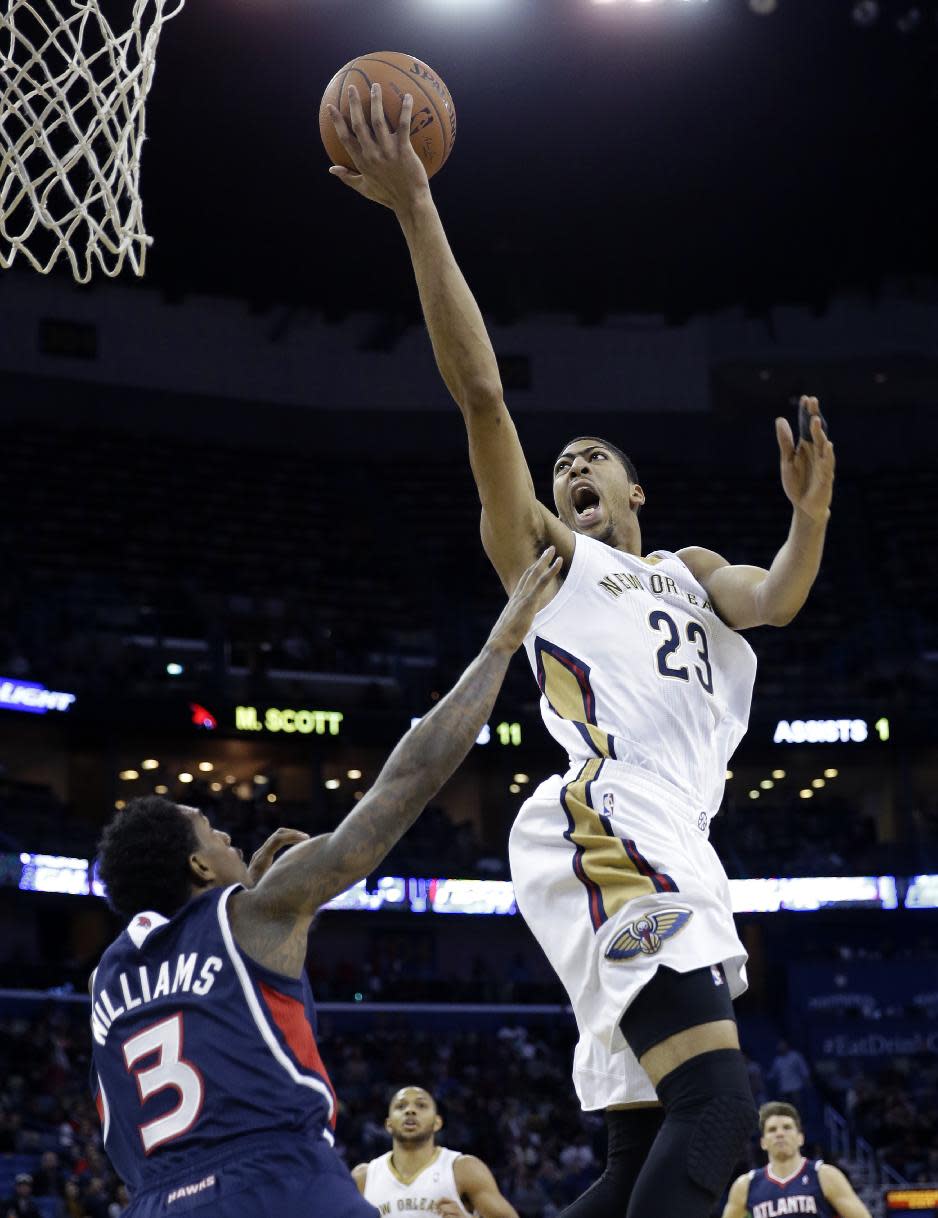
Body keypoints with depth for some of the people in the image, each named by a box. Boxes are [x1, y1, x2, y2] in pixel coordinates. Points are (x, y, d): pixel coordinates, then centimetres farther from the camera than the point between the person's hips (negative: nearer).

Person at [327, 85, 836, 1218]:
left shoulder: (693, 572, 31)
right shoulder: (544, 554, 16)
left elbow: (774, 600, 7)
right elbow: (481, 392, 3)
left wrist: (810, 519, -15)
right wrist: (417, 213, -6)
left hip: (677, 856, 7)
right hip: (603, 830, -7)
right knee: (716, 1096, -25)